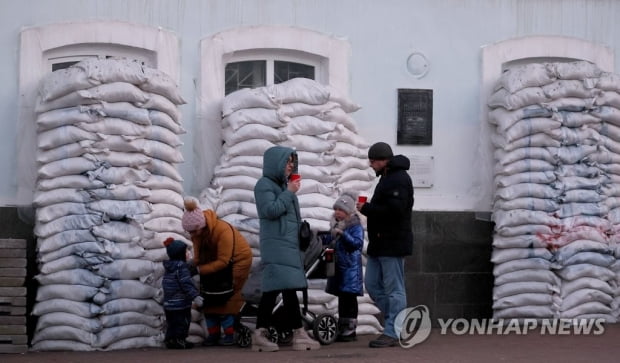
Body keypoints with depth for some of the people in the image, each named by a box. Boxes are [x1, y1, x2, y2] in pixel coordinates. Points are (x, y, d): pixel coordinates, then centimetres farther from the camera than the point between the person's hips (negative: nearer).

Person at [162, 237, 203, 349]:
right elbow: (187, 283, -23)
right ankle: (179, 340, 0)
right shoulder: (181, 267, -16)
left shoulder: (168, 267, 12)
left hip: (168, 303, 8)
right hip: (181, 303, -8)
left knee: (171, 323, 13)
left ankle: (170, 340, 14)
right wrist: (195, 296, -24)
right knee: (181, 323, 0)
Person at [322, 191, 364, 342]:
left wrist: (343, 234, -28)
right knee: (341, 297, 12)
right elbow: (329, 242, 23)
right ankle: (342, 329, 18)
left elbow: (358, 243, -22)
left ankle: (350, 329, 0)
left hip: (350, 267, -8)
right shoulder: (335, 225, 14)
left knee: (349, 297, -4)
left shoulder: (355, 226, -9)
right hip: (338, 266, 8)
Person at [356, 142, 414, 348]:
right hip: (380, 244, 11)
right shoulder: (387, 177, 19)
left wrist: (366, 208, -16)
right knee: (372, 285, 12)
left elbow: (394, 210, -24)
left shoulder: (399, 179, -14)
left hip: (393, 244, -11)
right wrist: (368, 209, 6)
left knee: (394, 289, -5)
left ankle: (392, 333, -2)